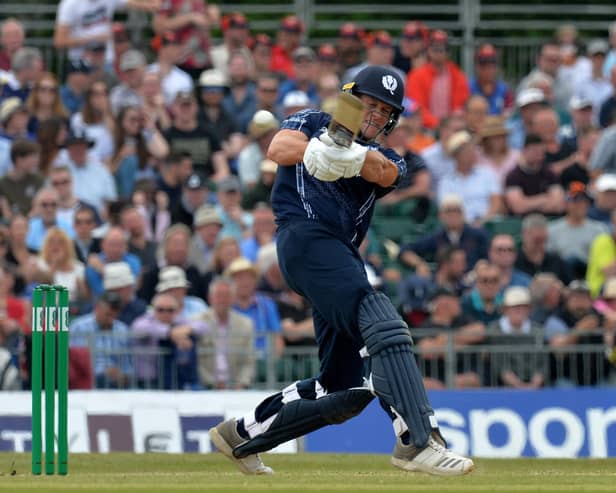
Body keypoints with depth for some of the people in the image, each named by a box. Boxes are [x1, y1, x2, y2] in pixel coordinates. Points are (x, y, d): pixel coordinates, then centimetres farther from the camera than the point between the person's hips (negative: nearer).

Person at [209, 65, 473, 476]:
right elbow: (278, 149, -6)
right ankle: (418, 441, -40)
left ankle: (242, 435, 21)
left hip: (343, 258, 7)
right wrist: (316, 149, -28)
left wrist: (354, 156, -26)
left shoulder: (384, 158, 24)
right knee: (382, 323, -27)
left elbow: (385, 172, -2)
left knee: (346, 389, 4)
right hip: (307, 237, -7)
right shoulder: (314, 123, 17)